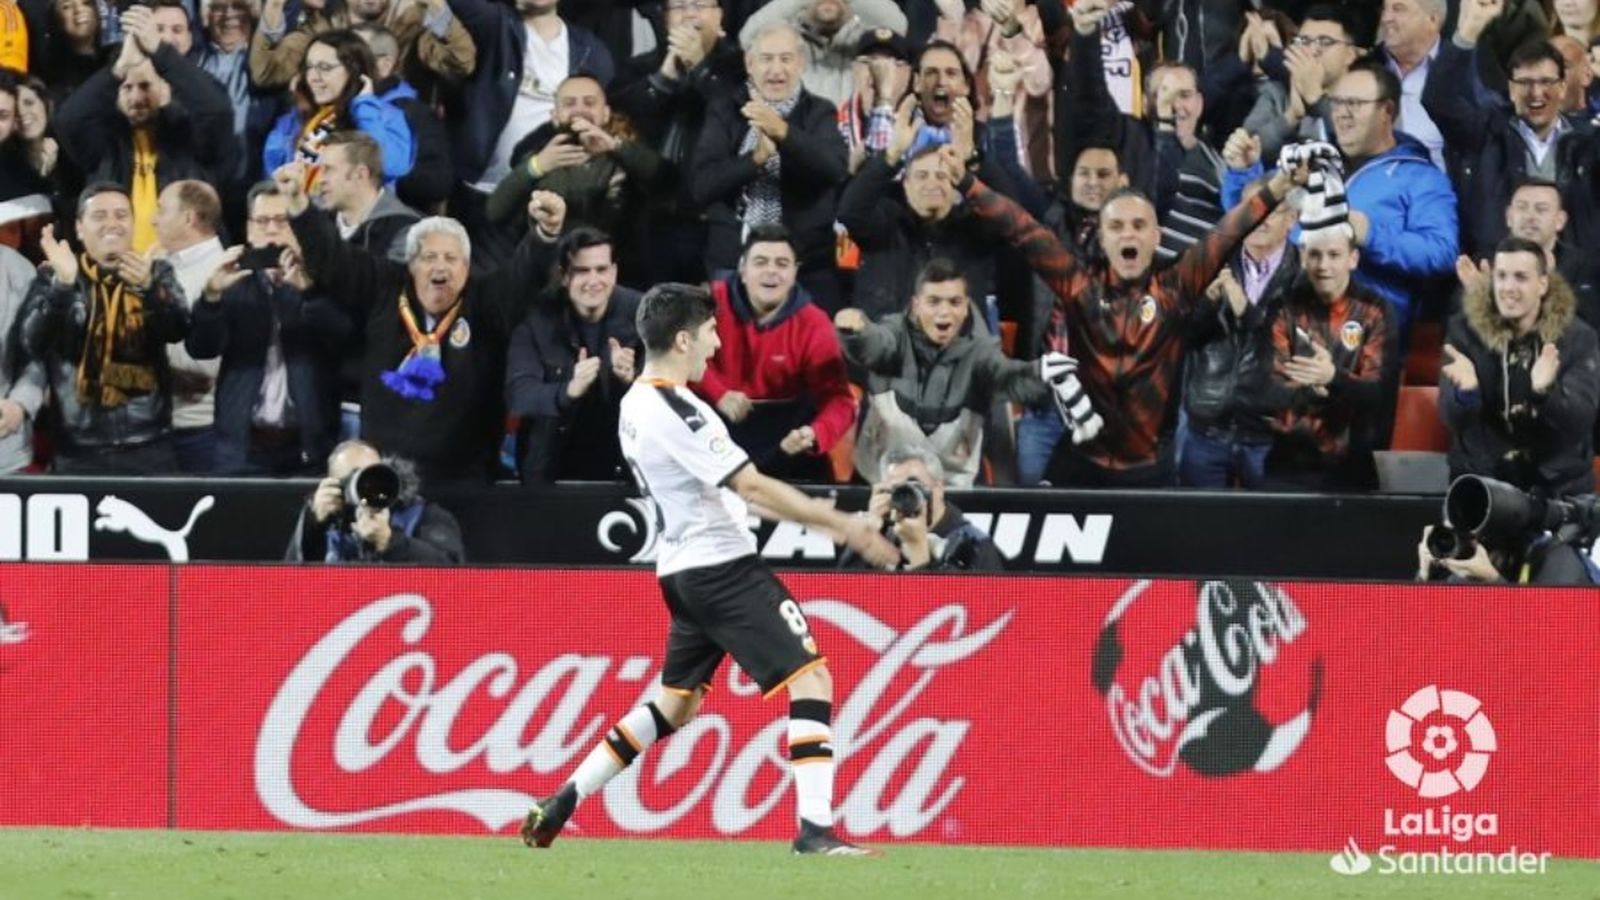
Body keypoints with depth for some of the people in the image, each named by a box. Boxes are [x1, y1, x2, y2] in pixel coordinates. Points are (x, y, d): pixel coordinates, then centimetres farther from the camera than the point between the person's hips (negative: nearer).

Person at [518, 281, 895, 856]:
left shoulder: (635, 405, 12)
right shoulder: (675, 412, -18)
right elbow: (752, 487, -20)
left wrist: (820, 520, 15)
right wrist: (842, 524, -16)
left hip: (682, 569, 10)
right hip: (722, 566, -10)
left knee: (674, 703, 20)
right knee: (811, 678, -9)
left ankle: (559, 805, 19)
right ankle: (815, 829, -16)